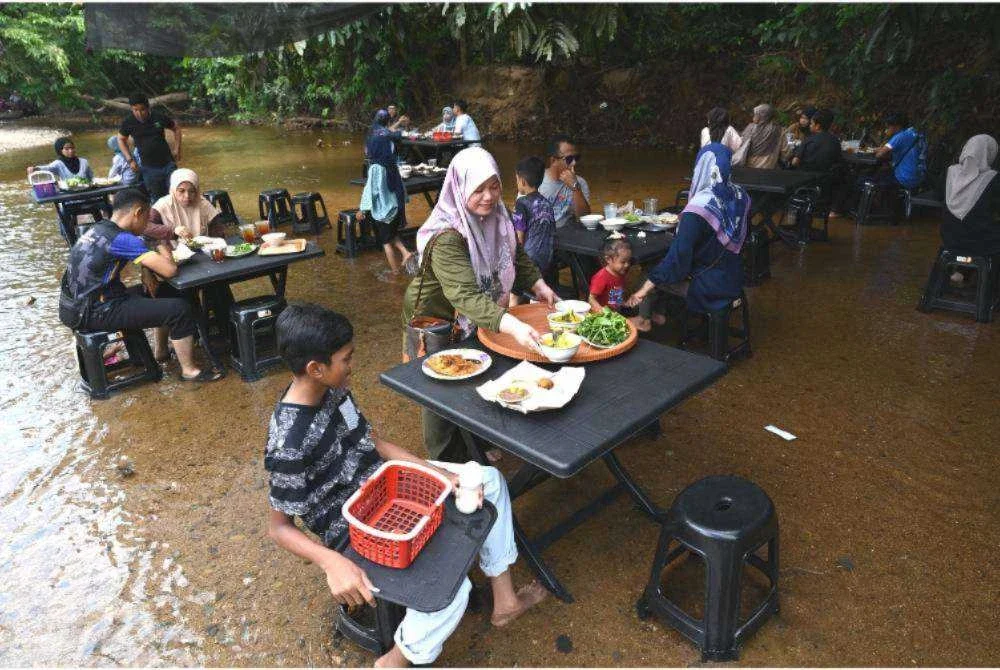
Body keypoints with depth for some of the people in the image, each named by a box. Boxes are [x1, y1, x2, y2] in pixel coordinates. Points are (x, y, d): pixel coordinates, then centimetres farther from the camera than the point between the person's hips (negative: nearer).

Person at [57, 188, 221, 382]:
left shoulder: (98, 229, 8)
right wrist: (164, 252, -3)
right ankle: (189, 370, -1)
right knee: (179, 309, -13)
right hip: (93, 314, -10)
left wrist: (157, 256, 6)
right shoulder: (122, 239, -20)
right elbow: (169, 270, -24)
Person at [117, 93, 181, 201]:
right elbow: (121, 139, 11)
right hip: (149, 168, 0)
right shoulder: (128, 122, -5)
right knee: (158, 199, 4)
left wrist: (177, 151, 7)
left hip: (168, 164, 0)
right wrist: (130, 160, 1)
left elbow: (176, 128, 11)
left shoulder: (159, 118, -6)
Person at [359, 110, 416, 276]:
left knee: (386, 240, 7)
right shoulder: (392, 165, 2)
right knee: (392, 234, 25)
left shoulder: (376, 168, -18)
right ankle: (405, 253, 4)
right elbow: (400, 185, 8)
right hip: (396, 204, 7)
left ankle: (395, 271, 12)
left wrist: (362, 209, -12)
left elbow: (370, 189, -18)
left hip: (383, 208, -7)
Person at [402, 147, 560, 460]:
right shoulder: (446, 238, -34)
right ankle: (445, 465, 30)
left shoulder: (495, 216, -9)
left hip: (479, 318, 7)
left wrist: (538, 284, -4)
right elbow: (465, 296, -46)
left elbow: (514, 254, 9)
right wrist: (512, 325, -58)